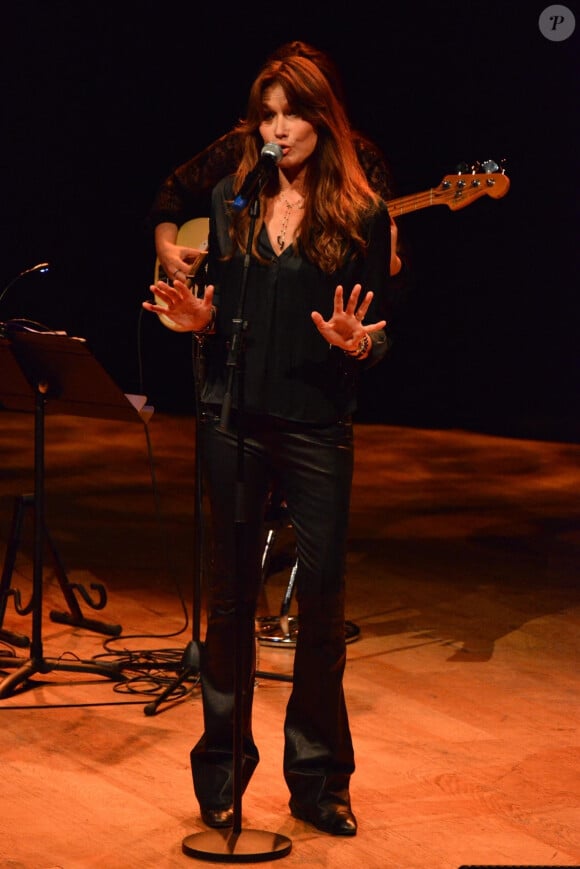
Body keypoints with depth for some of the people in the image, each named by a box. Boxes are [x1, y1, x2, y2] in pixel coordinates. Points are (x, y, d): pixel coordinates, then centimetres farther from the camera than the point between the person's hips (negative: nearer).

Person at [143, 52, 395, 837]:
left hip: (318, 428, -2)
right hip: (233, 421, 3)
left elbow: (380, 337, 0)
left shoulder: (361, 214, -2)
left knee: (322, 598, 0)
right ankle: (223, 772, 20)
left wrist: (356, 343, -22)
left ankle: (319, 779, 15)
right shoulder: (232, 200, 8)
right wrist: (200, 319, -7)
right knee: (231, 595, 8)